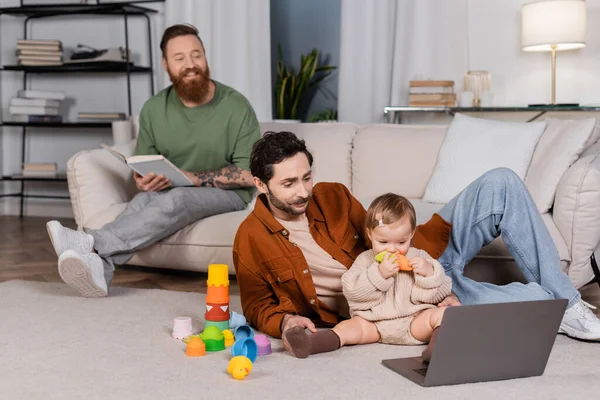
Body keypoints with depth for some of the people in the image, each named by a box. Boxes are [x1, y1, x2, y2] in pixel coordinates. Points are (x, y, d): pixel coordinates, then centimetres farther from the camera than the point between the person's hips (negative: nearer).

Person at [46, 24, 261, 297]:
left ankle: (92, 244, -48)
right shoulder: (154, 109, 4)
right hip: (173, 192, 3)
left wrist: (192, 177, -21)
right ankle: (99, 268, -53)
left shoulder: (237, 107, -9)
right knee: (143, 200, -31)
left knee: (178, 199, -36)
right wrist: (144, 181, -15)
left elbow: (248, 174, -11)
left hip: (227, 194, -3)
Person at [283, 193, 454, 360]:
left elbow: (441, 293, 5)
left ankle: (438, 342, -49)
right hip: (374, 325, 0)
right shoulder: (365, 260, 8)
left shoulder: (419, 258, 9)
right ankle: (311, 343, -43)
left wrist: (429, 273, -14)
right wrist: (379, 273, -19)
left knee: (442, 313, -22)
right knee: (349, 326, -22)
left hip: (414, 323, 0)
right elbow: (351, 291, -8)